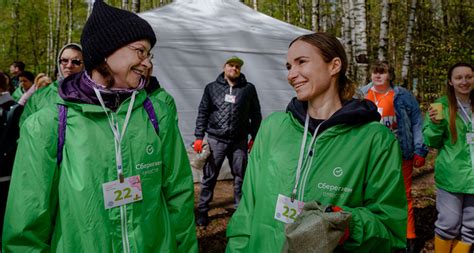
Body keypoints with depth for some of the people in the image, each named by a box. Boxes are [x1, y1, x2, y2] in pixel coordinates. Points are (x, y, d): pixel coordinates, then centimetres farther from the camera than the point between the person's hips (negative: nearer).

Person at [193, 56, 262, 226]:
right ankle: (203, 211, 16)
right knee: (209, 177, 4)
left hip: (239, 141, 1)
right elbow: (203, 113, 6)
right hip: (216, 139, 0)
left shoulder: (248, 89, 5)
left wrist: (254, 137, 7)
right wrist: (199, 137, -1)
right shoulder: (211, 88, 6)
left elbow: (255, 114, 9)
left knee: (240, 176, 9)